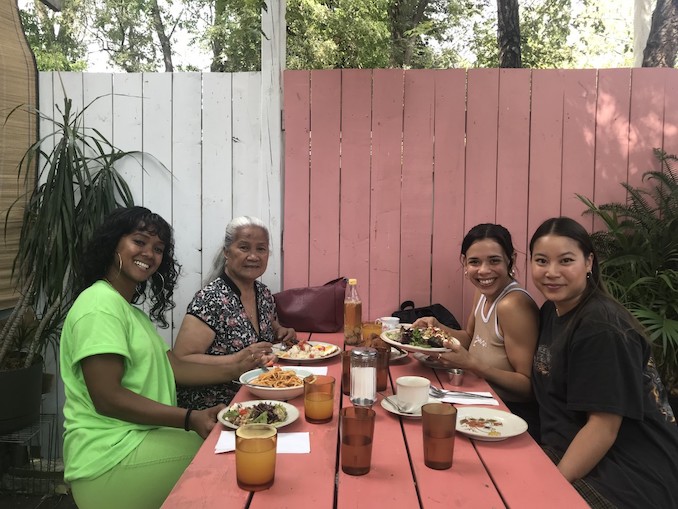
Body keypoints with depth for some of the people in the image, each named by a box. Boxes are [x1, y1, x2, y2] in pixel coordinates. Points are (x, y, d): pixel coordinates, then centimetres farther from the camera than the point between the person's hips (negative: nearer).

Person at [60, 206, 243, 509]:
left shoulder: (132, 309, 19)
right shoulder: (100, 305, -13)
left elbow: (173, 368, 12)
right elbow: (107, 398, -21)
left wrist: (234, 372, 5)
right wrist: (190, 419, -25)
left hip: (141, 437, 9)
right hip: (112, 459, -9)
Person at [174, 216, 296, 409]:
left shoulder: (264, 293, 6)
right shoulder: (210, 299, -16)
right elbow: (180, 362, -20)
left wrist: (282, 333, 5)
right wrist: (236, 363, -29)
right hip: (211, 407, -8)